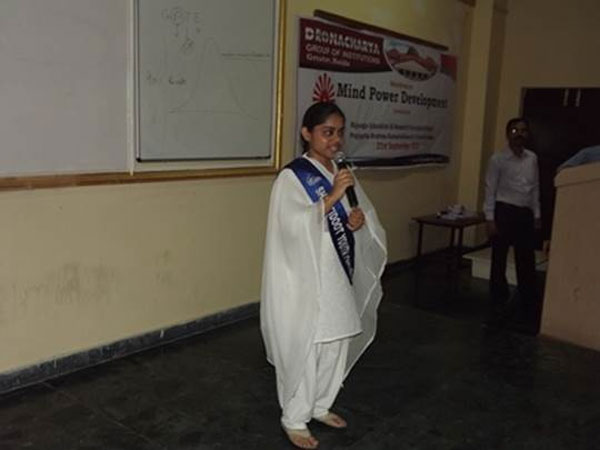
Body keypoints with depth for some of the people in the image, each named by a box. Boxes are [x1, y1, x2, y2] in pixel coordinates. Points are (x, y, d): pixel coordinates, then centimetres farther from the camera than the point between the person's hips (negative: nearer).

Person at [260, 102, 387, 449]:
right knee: (305, 349, 1)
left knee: (337, 343, 16)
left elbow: (365, 211, 16)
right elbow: (293, 225, -24)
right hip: (306, 279, -7)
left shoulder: (342, 173, 9)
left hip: (339, 275, 7)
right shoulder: (292, 176, -12)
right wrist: (332, 197, -31)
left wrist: (361, 218, -7)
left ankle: (321, 406, 35)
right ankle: (295, 419, 20)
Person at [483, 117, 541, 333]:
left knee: (527, 264, 8)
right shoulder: (498, 159, -6)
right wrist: (490, 219, -11)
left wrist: (536, 215, 10)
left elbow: (535, 188, 12)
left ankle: (529, 312, 19)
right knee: (499, 262, 6)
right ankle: (499, 307, 20)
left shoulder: (532, 158, 8)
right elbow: (490, 190, -7)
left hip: (525, 214, 4)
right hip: (504, 212, -4)